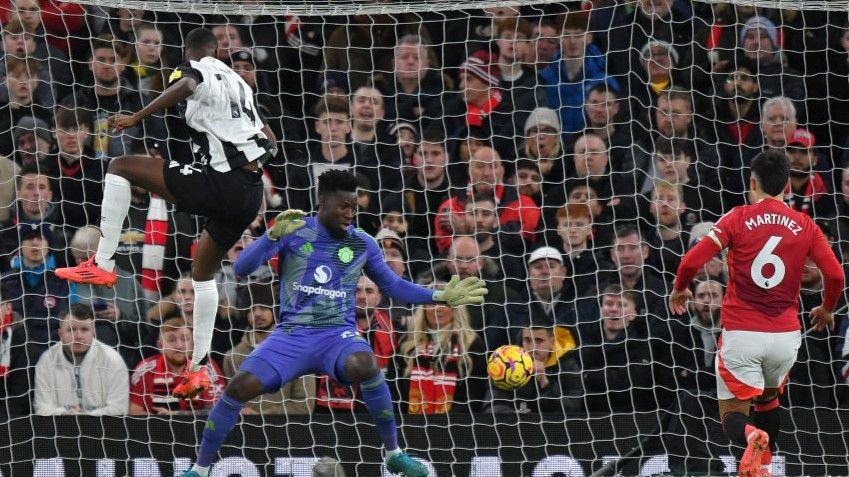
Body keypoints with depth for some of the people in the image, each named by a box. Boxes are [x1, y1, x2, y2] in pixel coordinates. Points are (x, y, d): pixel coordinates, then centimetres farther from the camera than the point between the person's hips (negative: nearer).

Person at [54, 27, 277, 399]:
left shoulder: (194, 69, 3)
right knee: (204, 271, 26)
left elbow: (185, 86, -23)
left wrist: (136, 118, -21)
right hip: (252, 193, 8)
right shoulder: (237, 82, 26)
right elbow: (270, 140, 30)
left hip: (217, 183, -8)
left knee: (121, 167, -1)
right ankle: (198, 369, 24)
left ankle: (102, 264, -9)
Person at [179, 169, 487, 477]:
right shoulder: (293, 231, -1)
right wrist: (273, 235, -23)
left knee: (364, 366, -36)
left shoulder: (362, 244, 6)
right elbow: (241, 268, -8)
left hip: (338, 335, 0)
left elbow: (394, 286, 18)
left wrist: (442, 297, 9)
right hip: (292, 334, 0)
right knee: (240, 386, -23)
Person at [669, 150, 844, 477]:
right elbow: (835, 275, -1)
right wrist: (826, 310, 20)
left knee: (733, 416, 3)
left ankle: (751, 436, -30)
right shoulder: (805, 226, 3)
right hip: (786, 334, 3)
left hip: (740, 333, -3)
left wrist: (679, 290, 11)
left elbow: (692, 261, -10)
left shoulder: (739, 218, -3)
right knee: (768, 398, 30)